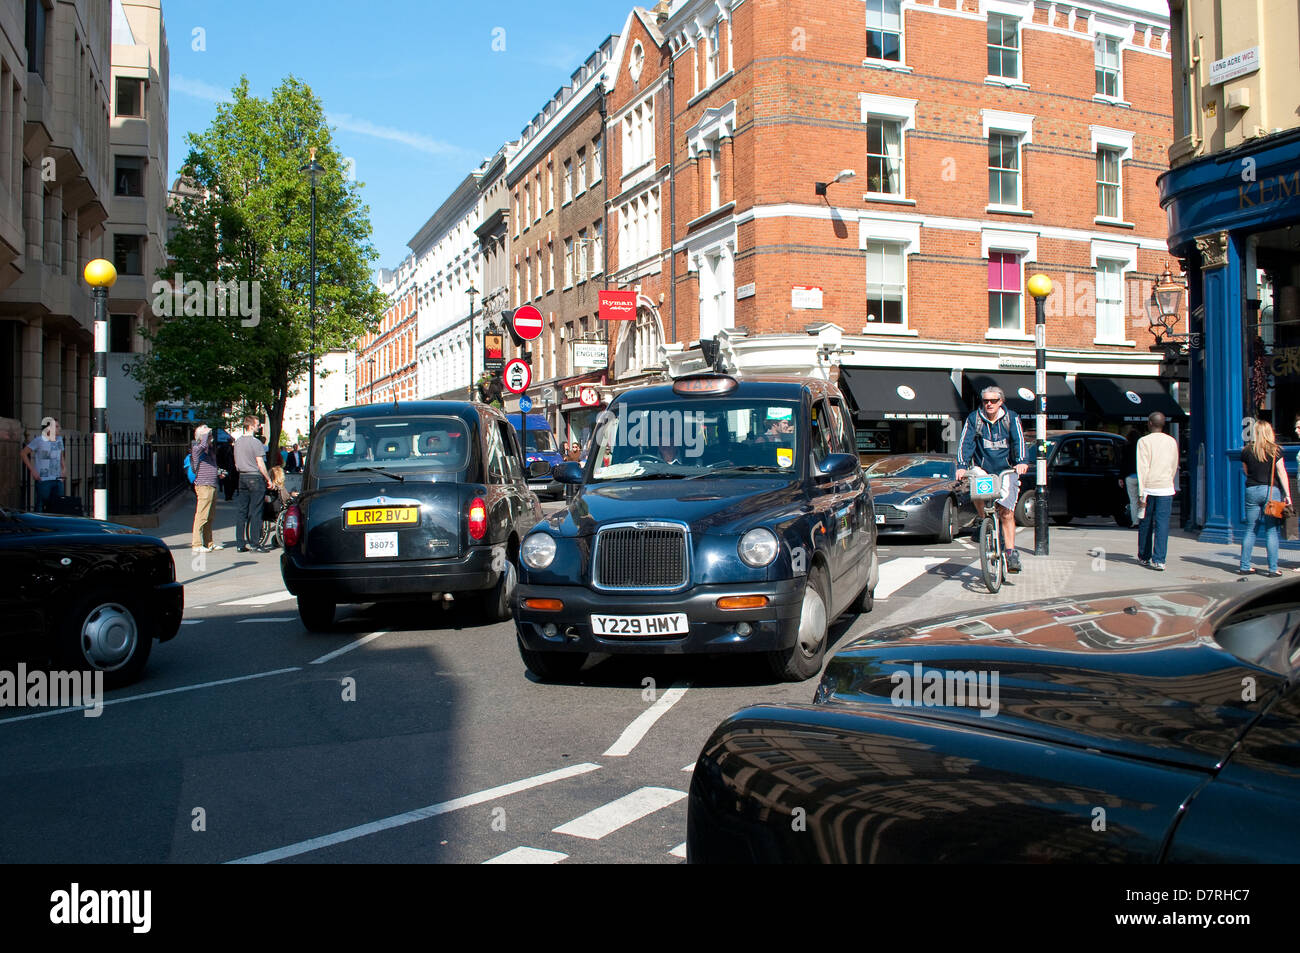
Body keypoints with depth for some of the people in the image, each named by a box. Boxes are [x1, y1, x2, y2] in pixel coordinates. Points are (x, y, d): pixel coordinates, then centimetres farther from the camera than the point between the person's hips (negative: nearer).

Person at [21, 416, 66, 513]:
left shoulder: (59, 439, 14)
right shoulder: (39, 440, -5)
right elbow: (23, 453, -3)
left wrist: (64, 468, 11)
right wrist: (33, 471, -8)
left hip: (58, 479, 6)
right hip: (43, 479, -6)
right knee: (41, 506, -4)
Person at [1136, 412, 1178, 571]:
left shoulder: (1144, 441, -4)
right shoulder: (1172, 442, 8)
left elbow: (1142, 468, -9)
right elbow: (1174, 467, 15)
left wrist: (1141, 493, -10)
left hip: (1148, 487, -2)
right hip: (1166, 488, 2)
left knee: (1145, 523, 10)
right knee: (1162, 523, -2)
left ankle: (1144, 557, 21)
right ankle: (1159, 560, -10)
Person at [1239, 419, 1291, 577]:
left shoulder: (1247, 450, 3)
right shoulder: (1275, 450, -4)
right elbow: (1282, 473, -6)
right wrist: (1287, 495, -5)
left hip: (1251, 490, 2)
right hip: (1271, 491, -2)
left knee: (1250, 530, 9)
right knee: (1271, 531, 1)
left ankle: (1245, 567, 10)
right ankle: (1273, 569, 1)